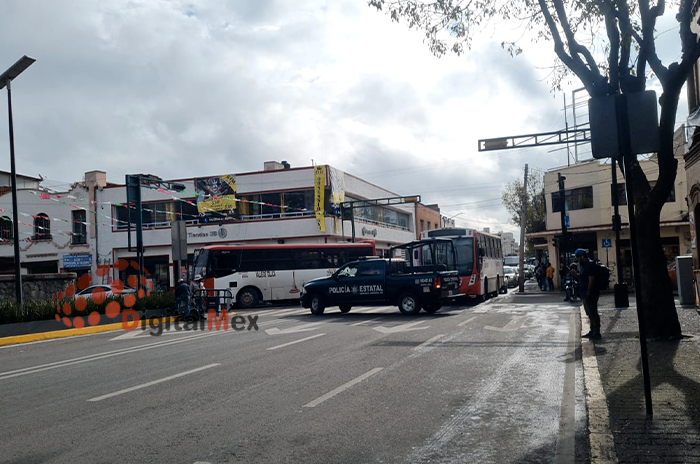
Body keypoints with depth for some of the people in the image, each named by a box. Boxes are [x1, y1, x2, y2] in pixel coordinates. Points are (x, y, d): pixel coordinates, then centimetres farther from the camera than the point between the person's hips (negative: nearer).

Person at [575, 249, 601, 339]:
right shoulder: (583, 265, 16)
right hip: (585, 294, 10)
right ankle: (592, 331, 21)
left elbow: (591, 280, -21)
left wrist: (588, 294, -24)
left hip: (590, 294, -10)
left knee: (593, 313, -7)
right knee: (590, 314, 14)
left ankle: (596, 333, -3)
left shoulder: (590, 265, -16)